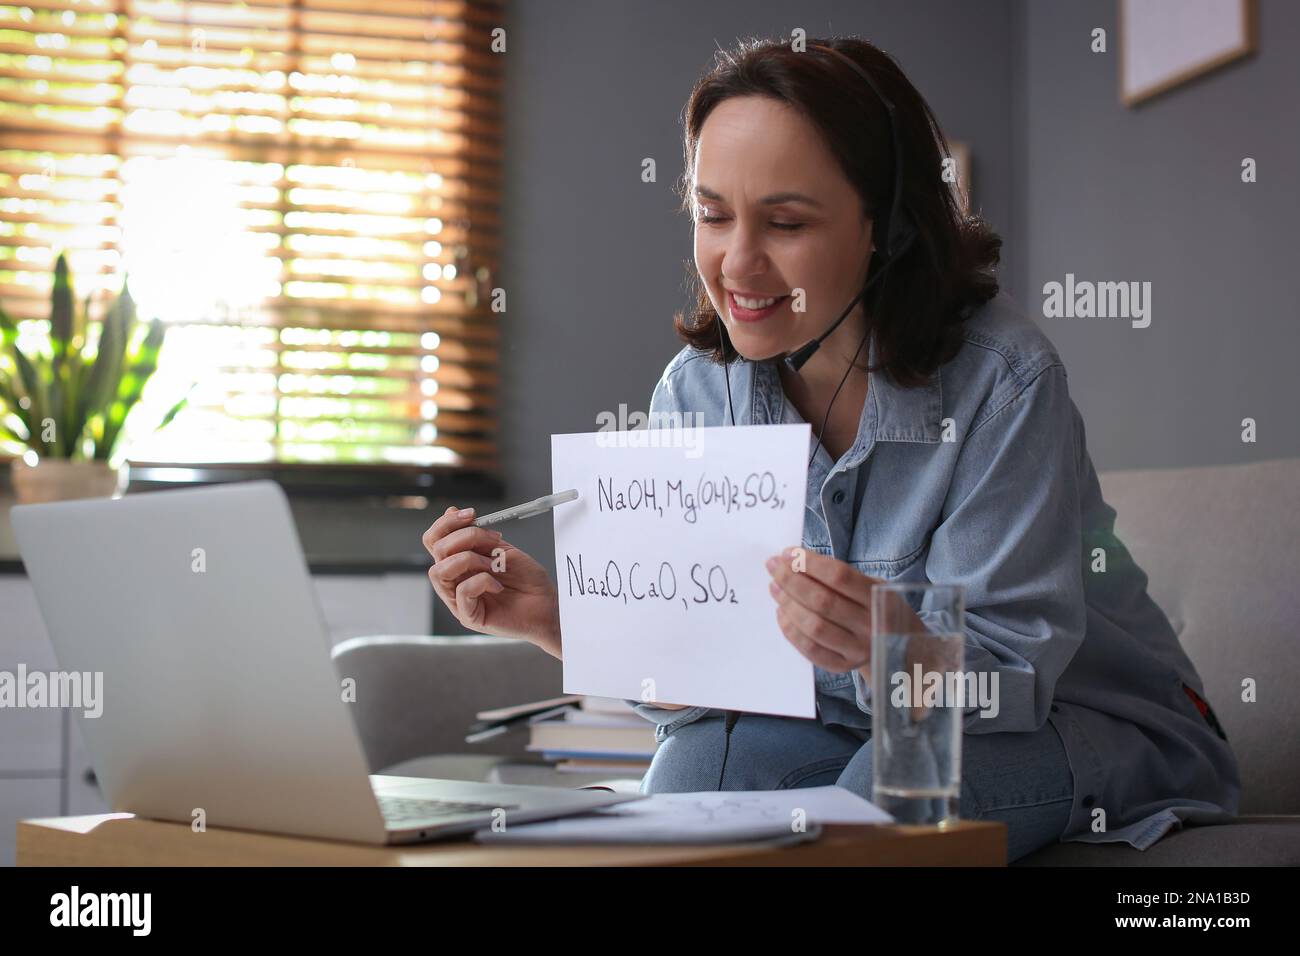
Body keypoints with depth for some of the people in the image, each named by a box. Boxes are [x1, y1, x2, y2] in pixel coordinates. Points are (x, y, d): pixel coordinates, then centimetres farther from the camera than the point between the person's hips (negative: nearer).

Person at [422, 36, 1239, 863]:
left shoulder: (1002, 375, -23)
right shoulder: (696, 393, -8)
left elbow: (1009, 668, -25)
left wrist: (887, 647, -48)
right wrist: (556, 619, -28)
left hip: (1092, 724, -3)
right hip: (864, 729, 3)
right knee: (695, 765, -25)